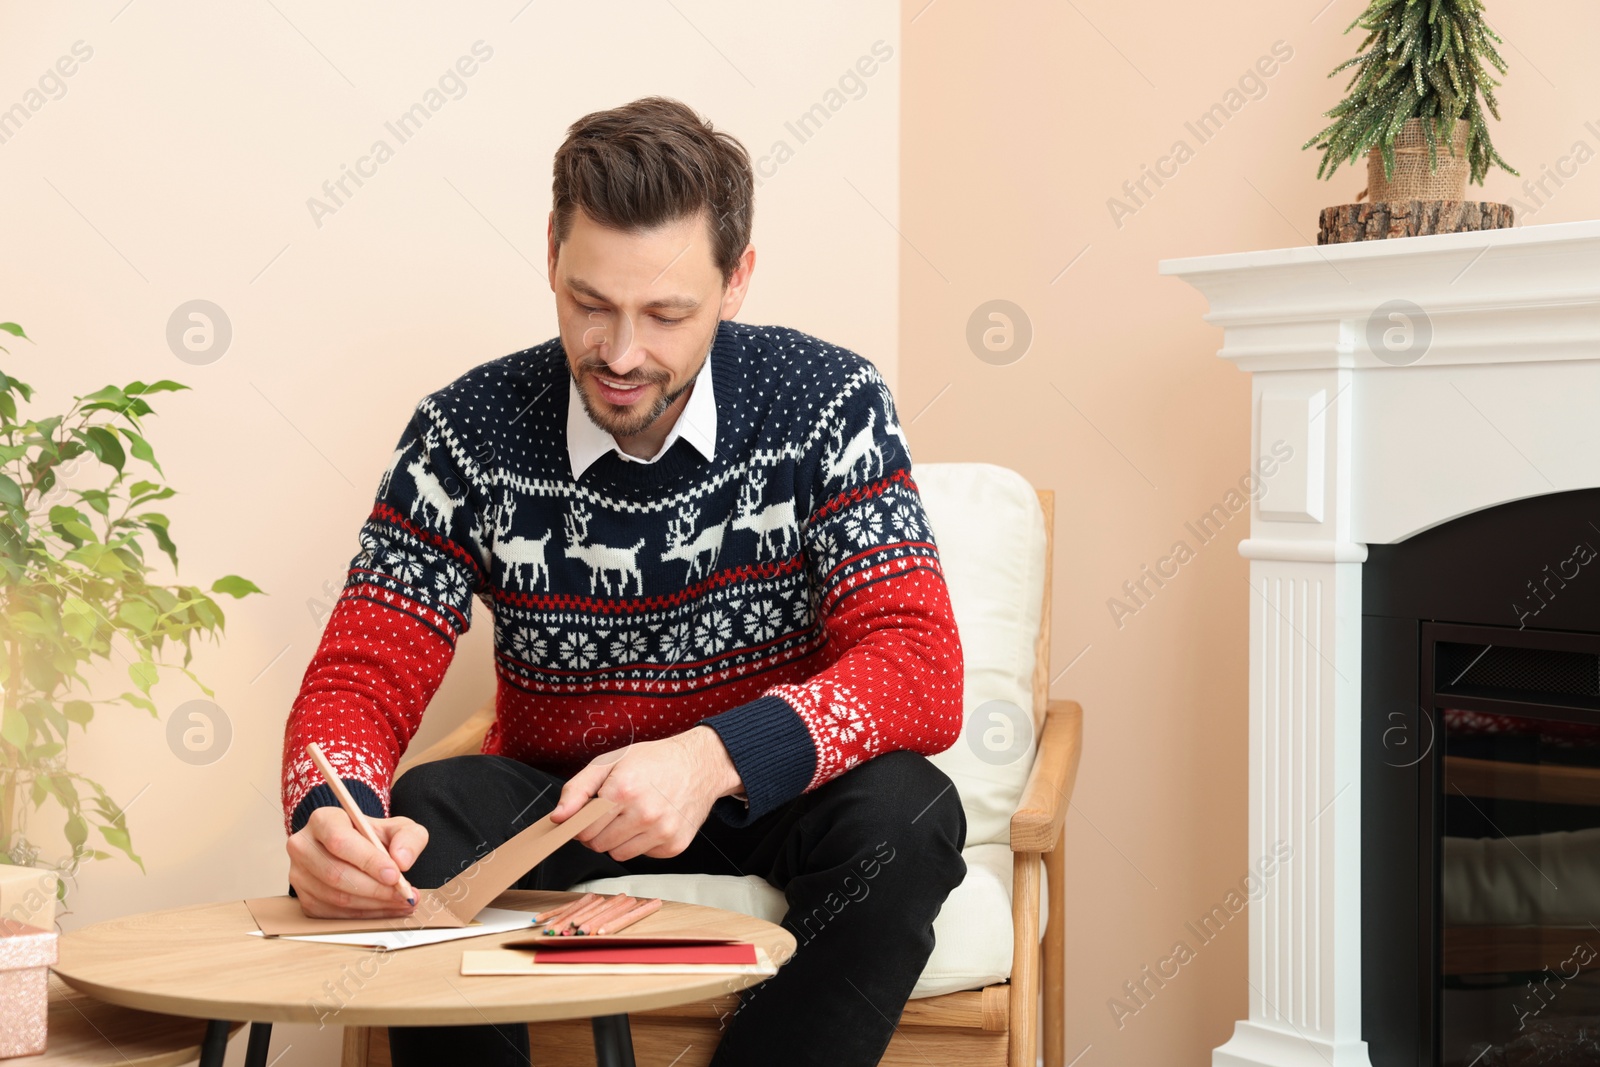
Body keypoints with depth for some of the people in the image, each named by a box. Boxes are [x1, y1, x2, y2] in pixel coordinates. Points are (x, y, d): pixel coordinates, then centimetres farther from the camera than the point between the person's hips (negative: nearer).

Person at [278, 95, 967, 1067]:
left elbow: (922, 671, -21)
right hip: (552, 796, 1)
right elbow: (363, 675, -11)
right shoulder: (469, 434, -10)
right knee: (416, 816, -30)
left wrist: (714, 757, -39)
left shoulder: (829, 405, -14)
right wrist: (333, 812, -37)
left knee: (905, 812, -32)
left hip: (765, 802, 0)